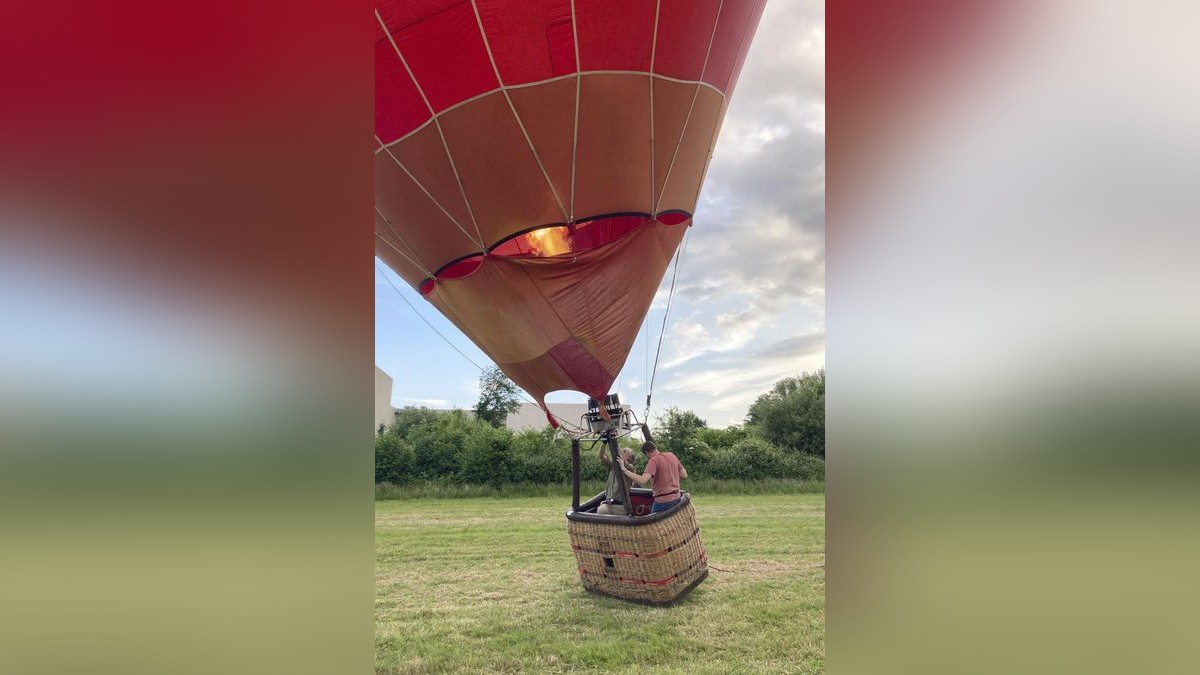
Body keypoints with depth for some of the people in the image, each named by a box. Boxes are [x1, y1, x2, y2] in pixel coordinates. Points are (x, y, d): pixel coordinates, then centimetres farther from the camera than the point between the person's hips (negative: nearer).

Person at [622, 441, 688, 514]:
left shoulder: (654, 460, -15)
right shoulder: (671, 455, 7)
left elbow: (642, 481, -28)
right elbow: (684, 476, 13)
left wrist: (624, 470, -25)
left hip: (663, 501, -7)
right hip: (677, 498, 7)